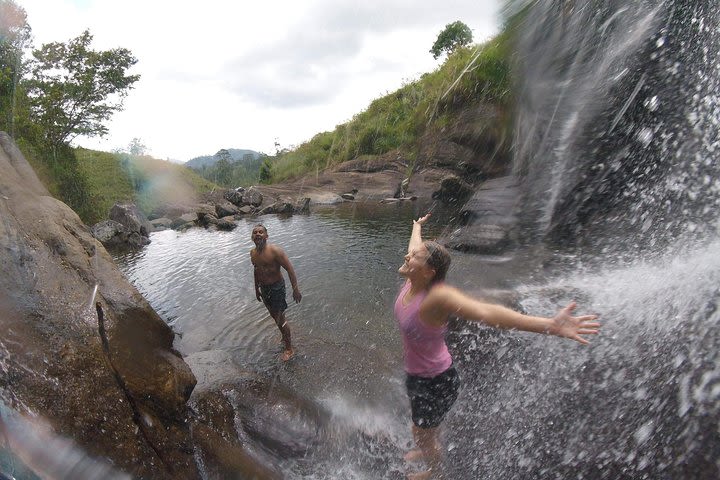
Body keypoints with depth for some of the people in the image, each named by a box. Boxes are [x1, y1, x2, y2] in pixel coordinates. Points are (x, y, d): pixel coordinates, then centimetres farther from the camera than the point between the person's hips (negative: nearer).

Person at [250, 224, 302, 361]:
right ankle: (285, 336, 45)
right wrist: (257, 289, 22)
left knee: (280, 319, -2)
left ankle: (289, 349, 16)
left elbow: (290, 269, -22)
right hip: (264, 288, 7)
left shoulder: (275, 251, -23)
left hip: (276, 287, -7)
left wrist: (295, 289, -25)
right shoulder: (252, 253, 0)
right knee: (274, 316, 21)